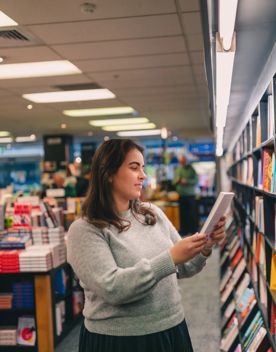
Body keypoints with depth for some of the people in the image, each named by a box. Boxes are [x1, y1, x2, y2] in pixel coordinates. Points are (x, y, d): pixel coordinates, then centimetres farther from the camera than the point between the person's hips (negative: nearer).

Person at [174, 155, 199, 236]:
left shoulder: (191, 169, 1)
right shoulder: (177, 170, 10)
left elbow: (196, 180, -4)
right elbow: (174, 181, 11)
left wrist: (187, 181, -18)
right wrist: (177, 181, -12)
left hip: (190, 195, -3)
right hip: (181, 195, 3)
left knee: (193, 214, -3)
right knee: (183, 214, 2)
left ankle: (194, 230, 3)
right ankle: (184, 230, 10)